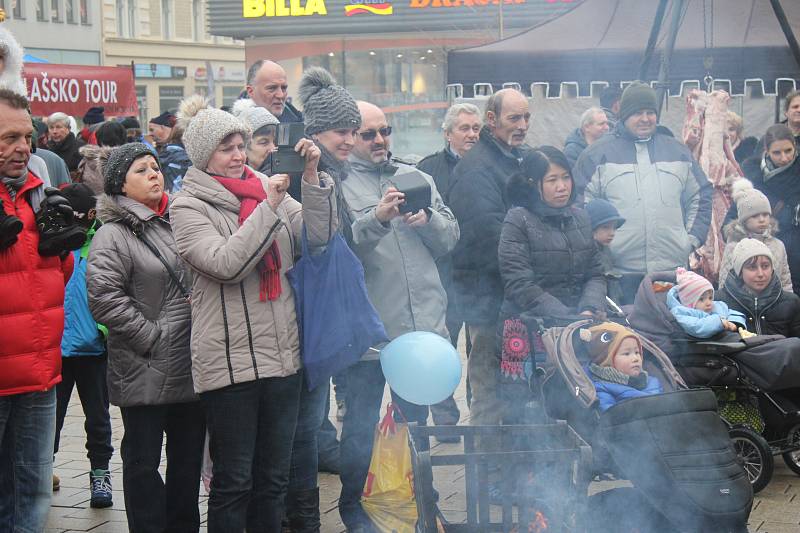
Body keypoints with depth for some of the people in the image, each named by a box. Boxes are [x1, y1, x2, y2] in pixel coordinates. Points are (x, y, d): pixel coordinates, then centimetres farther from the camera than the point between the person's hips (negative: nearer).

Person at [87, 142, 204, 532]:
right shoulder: (114, 235, -8)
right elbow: (104, 296, -18)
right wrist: (151, 337, -18)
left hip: (191, 366, 6)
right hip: (147, 371, -6)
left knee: (189, 457, 13)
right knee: (144, 461, 3)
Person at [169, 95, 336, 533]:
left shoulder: (267, 188, 10)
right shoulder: (189, 206, -4)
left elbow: (317, 236, 4)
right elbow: (226, 263, -17)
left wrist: (312, 179, -8)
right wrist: (268, 208, -19)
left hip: (282, 353, 5)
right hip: (230, 360, -5)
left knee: (274, 477, 13)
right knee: (234, 480, 2)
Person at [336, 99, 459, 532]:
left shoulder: (415, 177, 11)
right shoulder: (338, 183, -5)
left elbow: (451, 237, 10)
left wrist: (428, 220, -10)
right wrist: (376, 218, -30)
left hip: (423, 322, 5)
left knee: (416, 416, 17)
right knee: (361, 422, 6)